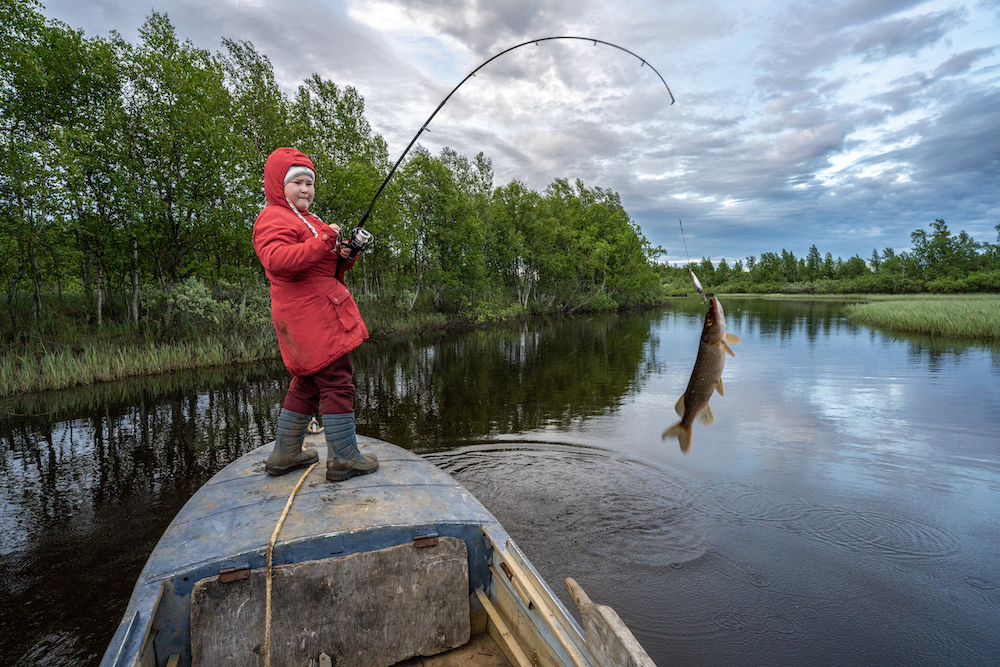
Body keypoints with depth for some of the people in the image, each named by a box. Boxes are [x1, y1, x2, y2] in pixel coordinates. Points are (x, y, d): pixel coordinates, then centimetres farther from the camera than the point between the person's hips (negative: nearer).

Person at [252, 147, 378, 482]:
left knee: (308, 382, 15)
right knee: (336, 382, -9)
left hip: (317, 314, 11)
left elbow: (325, 268, 26)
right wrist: (322, 241, -31)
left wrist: (344, 256, 4)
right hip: (312, 315, -11)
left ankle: (285, 453, 25)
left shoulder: (308, 221, 26)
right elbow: (277, 261, -26)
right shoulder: (273, 219, -7)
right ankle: (344, 458, -2)